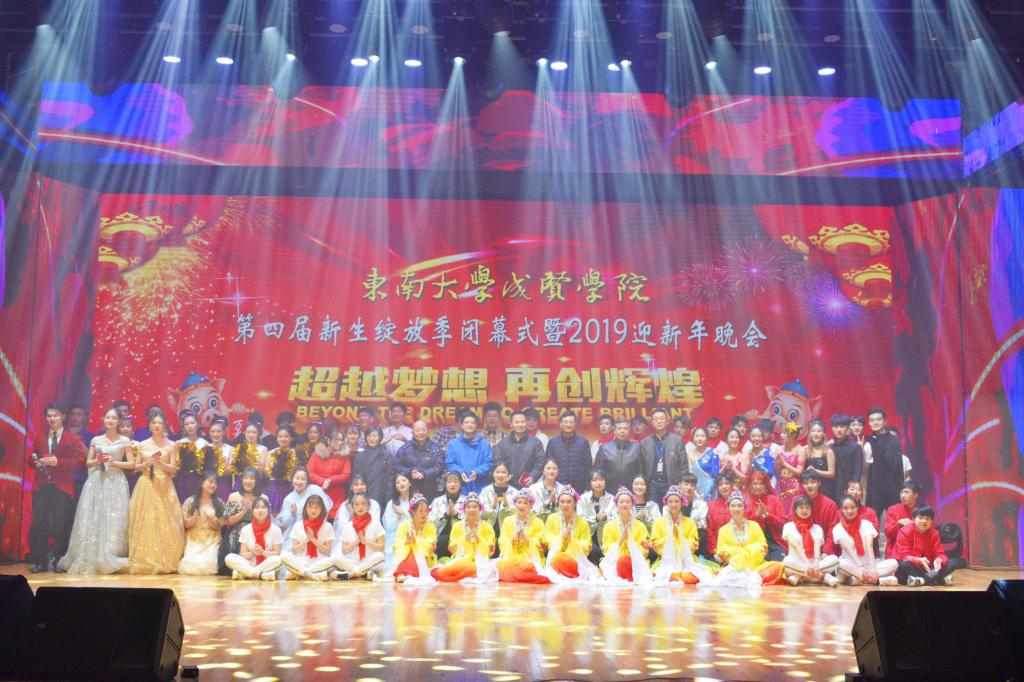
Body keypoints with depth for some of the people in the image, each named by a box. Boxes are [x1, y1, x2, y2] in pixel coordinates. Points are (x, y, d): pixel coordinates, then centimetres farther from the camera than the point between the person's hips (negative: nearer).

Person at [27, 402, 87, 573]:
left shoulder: (73, 438, 5)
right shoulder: (39, 439, 19)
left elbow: (80, 461, -5)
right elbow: (31, 459, 18)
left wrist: (57, 462, -16)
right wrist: (36, 463, -6)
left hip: (62, 487, -3)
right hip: (41, 486, 3)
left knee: (60, 525, -1)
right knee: (39, 524, -2)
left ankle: (58, 560, 7)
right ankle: (40, 561, 5)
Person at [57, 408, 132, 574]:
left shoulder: (125, 441, 5)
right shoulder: (96, 440, 11)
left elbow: (132, 464, 2)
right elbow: (88, 463, 13)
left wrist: (114, 462, -10)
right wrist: (97, 461, -7)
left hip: (116, 482, -2)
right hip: (97, 482, 2)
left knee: (113, 519, -6)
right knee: (92, 518, -3)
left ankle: (111, 560, -2)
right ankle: (90, 560, 1)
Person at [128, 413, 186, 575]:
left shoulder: (171, 445, 4)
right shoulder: (142, 445, 9)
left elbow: (173, 468, -1)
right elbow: (136, 466, 10)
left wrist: (159, 462, -16)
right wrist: (146, 463, -9)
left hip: (164, 486, -1)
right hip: (146, 486, 2)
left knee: (165, 523, -5)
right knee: (144, 523, -2)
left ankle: (165, 562, -1)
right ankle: (145, 561, 2)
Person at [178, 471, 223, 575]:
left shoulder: (219, 503, 7)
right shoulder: (191, 501, 4)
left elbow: (219, 526, 4)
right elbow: (187, 524, 3)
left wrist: (210, 520, -16)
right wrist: (194, 518, -17)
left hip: (212, 541, 0)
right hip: (194, 541, 0)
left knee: (207, 566, -25)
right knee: (191, 566, -22)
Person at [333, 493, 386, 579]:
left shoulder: (375, 524, 2)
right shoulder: (348, 526, 6)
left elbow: (381, 548, -2)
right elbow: (344, 550, 5)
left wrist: (366, 542, -14)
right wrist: (355, 542, -12)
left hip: (369, 563, -1)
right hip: (352, 563, 1)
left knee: (379, 556, -33)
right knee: (336, 557, -26)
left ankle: (350, 574, -28)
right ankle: (365, 573, -27)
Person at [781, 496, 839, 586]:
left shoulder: (817, 528, 14)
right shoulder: (789, 526, 7)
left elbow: (817, 547, -5)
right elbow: (796, 546, -9)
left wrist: (816, 564, -27)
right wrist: (807, 563, -26)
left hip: (813, 563, 2)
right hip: (797, 563, -2)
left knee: (834, 559, -25)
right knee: (787, 561, -37)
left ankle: (799, 577, -27)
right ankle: (824, 576, -31)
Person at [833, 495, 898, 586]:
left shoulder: (866, 524, 2)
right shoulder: (838, 528, -3)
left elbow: (869, 546, -15)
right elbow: (848, 549, -20)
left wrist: (872, 567, -32)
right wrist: (861, 567, -37)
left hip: (868, 564, 3)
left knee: (893, 563, -22)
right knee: (842, 563, -37)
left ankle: (857, 578, -31)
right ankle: (878, 580, -36)